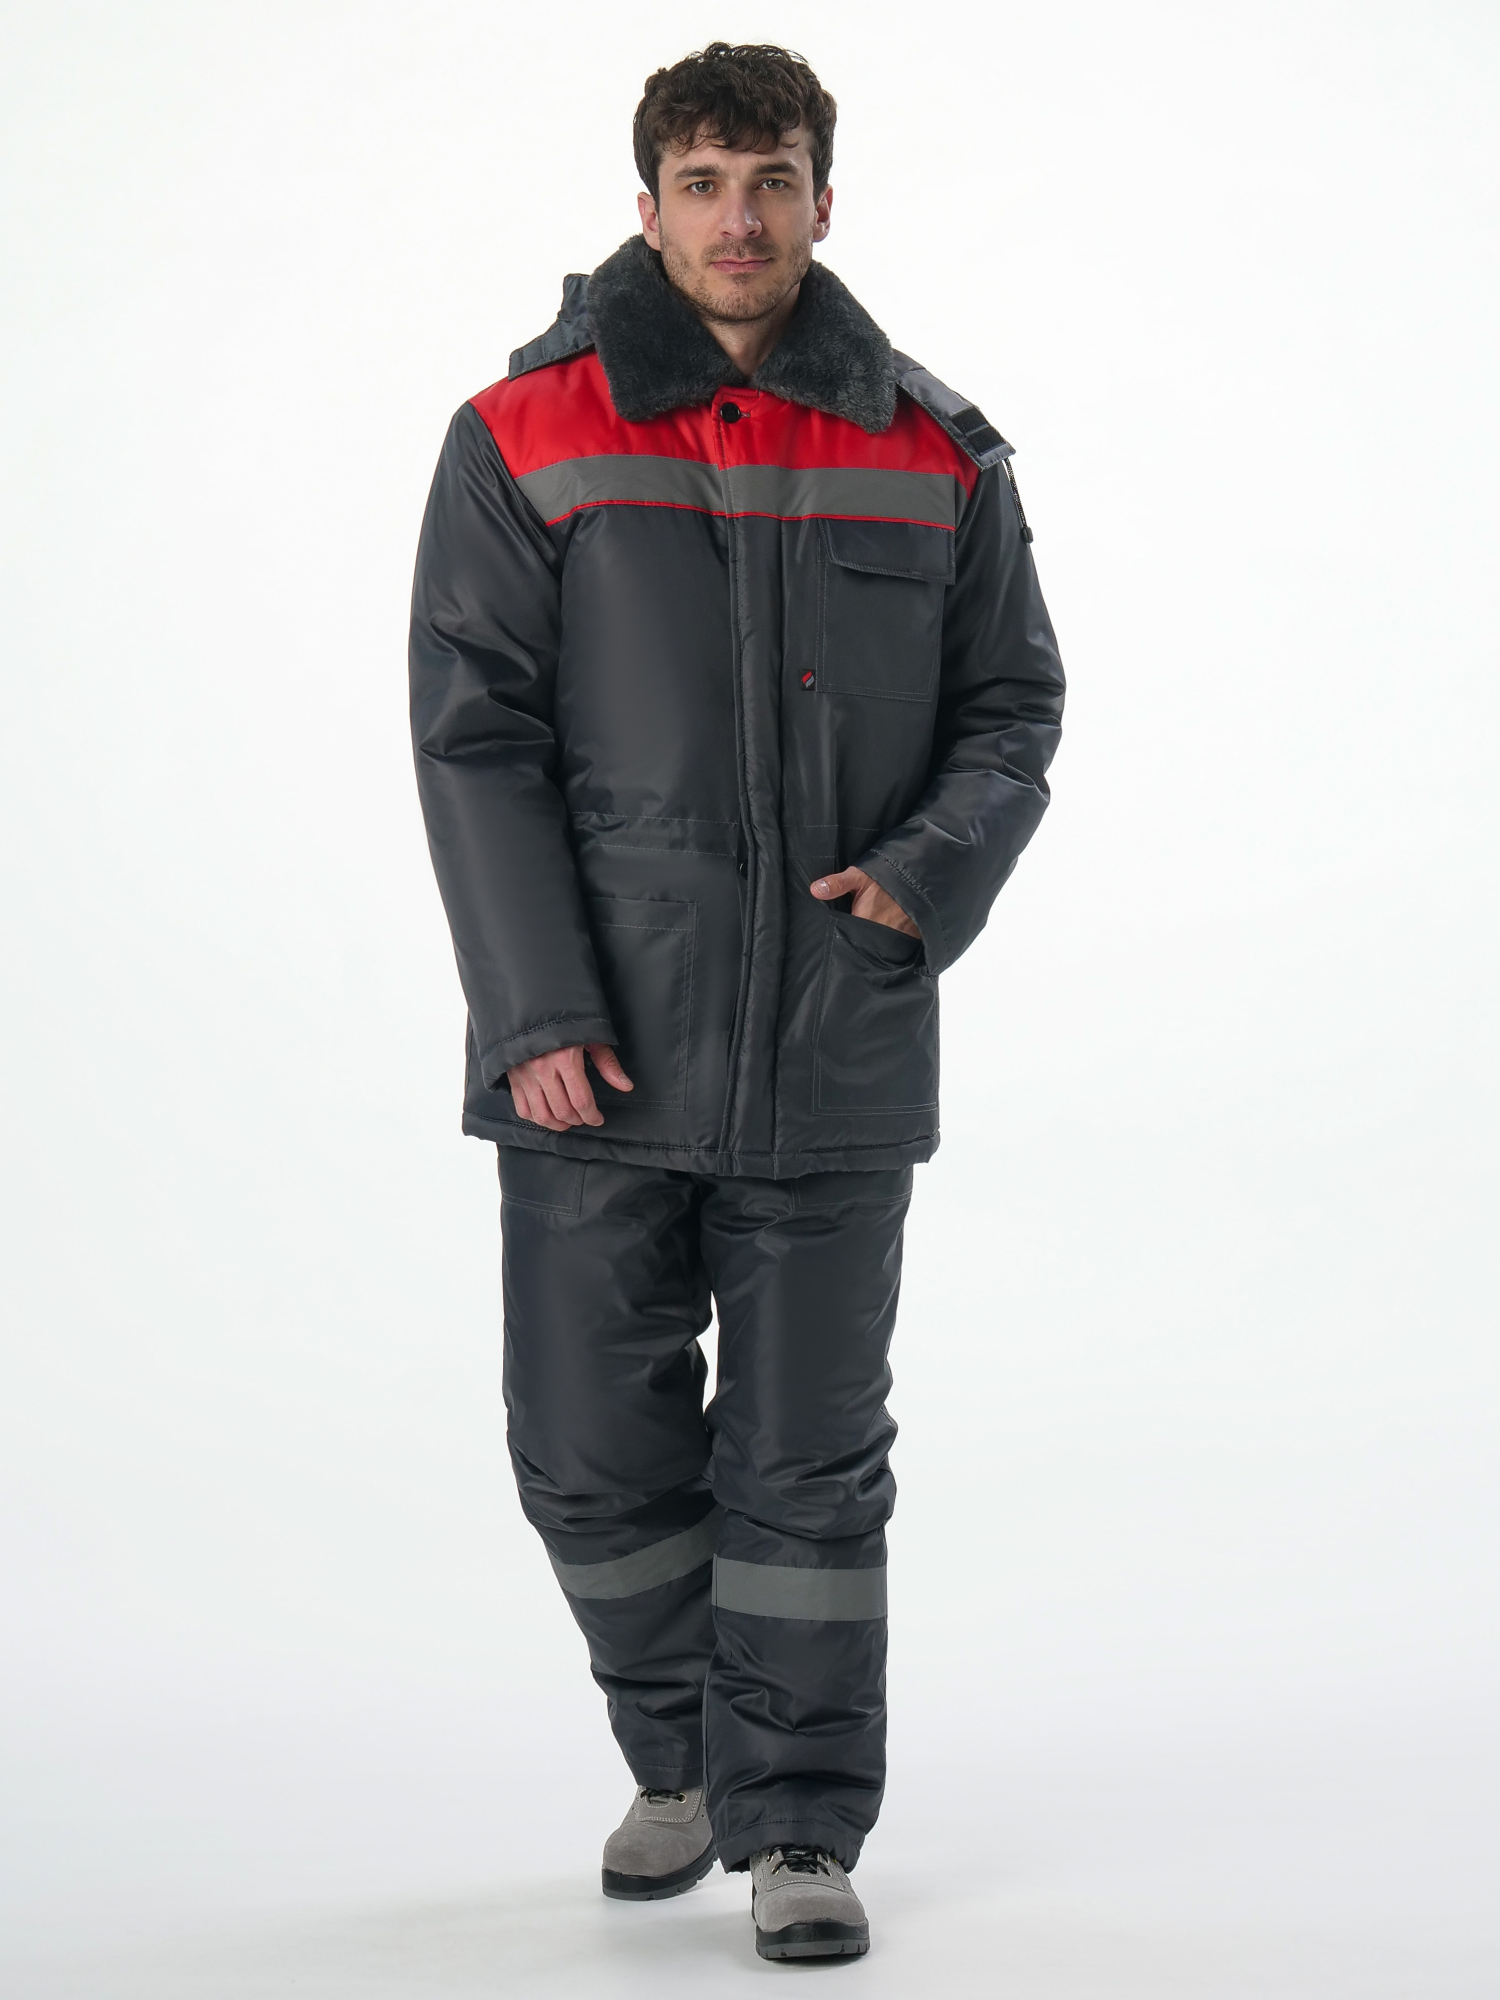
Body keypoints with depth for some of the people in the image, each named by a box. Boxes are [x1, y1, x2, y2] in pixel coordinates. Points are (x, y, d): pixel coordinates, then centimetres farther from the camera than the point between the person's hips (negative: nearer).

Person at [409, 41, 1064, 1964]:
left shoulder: (932, 454, 6)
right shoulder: (527, 437, 0)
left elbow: (1013, 703, 10)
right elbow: (474, 736, -4)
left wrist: (935, 869, -10)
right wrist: (536, 1010, -12)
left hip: (836, 1062, 1)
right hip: (597, 1060, 0)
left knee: (808, 1462, 4)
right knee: (593, 1453, 8)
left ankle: (800, 1823, 17)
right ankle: (684, 1758, 31)